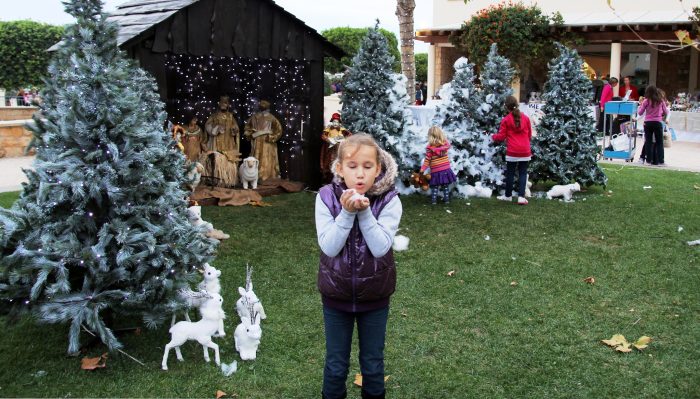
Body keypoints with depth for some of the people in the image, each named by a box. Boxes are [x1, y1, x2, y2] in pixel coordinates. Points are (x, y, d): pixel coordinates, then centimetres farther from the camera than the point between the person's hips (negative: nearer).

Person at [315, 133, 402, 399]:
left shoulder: (389, 200, -15)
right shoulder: (327, 197, -13)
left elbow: (381, 248, -22)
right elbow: (329, 247, -19)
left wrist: (364, 212, -30)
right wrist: (347, 213, -29)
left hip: (374, 296, 0)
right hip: (336, 294, 0)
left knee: (373, 364, 18)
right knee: (336, 365, 16)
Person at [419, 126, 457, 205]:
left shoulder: (430, 148, -17)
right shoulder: (445, 144, -7)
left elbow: (427, 160, -16)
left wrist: (422, 169, -11)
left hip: (435, 171, -3)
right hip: (446, 169, 3)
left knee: (435, 186, 11)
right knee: (445, 186, 17)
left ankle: (433, 200, 11)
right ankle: (446, 199, 23)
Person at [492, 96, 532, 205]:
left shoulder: (505, 120, -5)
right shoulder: (526, 118, 5)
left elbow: (501, 136, -2)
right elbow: (529, 135, 13)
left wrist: (493, 136, 18)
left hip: (512, 151, -2)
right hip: (525, 151, 2)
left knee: (510, 173, 10)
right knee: (522, 173, 5)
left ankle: (508, 195, 20)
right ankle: (521, 196, -2)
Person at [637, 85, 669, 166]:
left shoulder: (646, 101, -5)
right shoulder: (661, 101, 0)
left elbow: (640, 113, 0)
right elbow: (666, 112, 7)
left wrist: (641, 105, 15)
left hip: (648, 123, 0)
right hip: (657, 123, 0)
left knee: (648, 142, 9)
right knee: (659, 142, 6)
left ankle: (649, 159, 9)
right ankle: (660, 160, 2)